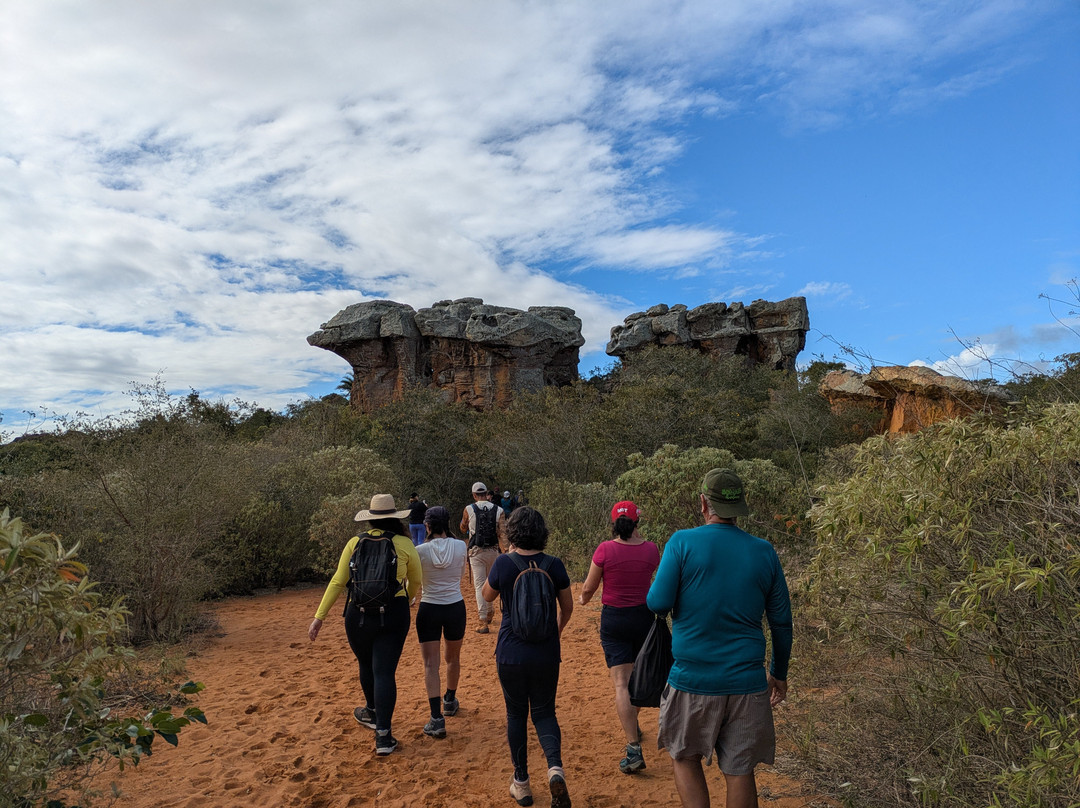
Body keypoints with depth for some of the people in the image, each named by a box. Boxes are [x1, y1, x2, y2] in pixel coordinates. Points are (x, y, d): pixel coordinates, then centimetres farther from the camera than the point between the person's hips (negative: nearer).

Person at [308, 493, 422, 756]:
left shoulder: (354, 543, -1)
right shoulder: (404, 544, -4)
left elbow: (338, 582, -2)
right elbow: (416, 581, 9)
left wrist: (319, 617, 4)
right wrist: (406, 600, 30)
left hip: (359, 614, 2)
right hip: (394, 614, -1)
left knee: (366, 666, 23)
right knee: (385, 671, 3)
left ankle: (373, 713, 45)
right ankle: (383, 735, 1)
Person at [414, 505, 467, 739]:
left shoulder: (420, 551, -12)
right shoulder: (461, 546, -7)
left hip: (429, 610, -2)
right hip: (456, 608, 3)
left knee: (431, 665, 2)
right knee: (453, 658, 22)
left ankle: (437, 719, -6)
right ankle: (450, 702, 43)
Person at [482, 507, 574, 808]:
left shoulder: (503, 563, -13)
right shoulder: (554, 565, -9)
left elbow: (487, 596, 6)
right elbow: (567, 607, 2)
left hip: (510, 653, -1)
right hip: (546, 654, 1)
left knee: (516, 714, 16)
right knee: (544, 713, 15)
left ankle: (521, 783, 24)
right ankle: (555, 766, -10)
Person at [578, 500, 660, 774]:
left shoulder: (605, 550, -14)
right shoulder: (650, 549, -7)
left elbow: (588, 589, -5)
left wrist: (583, 599, 17)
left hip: (614, 618, -3)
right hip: (644, 616, 4)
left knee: (621, 683, -4)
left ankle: (634, 749, -11)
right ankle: (633, 725, 44)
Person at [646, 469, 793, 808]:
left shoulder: (683, 543, -9)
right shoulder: (763, 551, 1)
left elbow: (658, 603, -13)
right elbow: (781, 621, 7)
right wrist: (779, 674, 19)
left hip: (692, 680, -2)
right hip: (746, 683, 2)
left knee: (685, 758, 18)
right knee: (740, 771, 12)